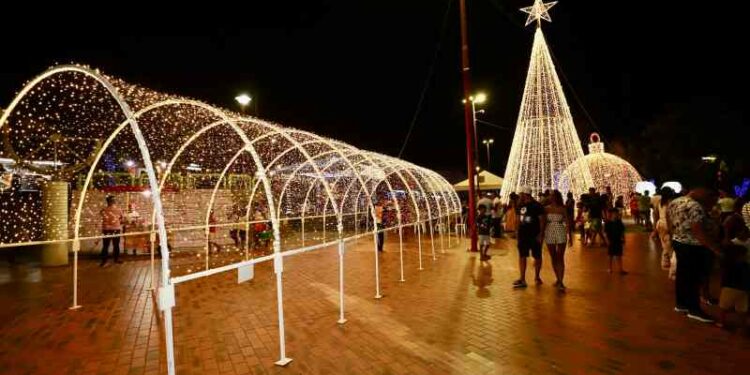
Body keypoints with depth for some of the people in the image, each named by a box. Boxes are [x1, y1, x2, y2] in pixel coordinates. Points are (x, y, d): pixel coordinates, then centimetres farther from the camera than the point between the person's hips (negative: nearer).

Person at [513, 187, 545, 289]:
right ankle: (522, 279, 11)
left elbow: (542, 220, -11)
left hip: (534, 235, -5)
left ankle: (537, 277, 27)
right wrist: (517, 230, 9)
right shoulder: (521, 205, 5)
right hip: (523, 234, 5)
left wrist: (540, 234, -16)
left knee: (537, 257, 9)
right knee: (522, 256, 6)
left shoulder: (537, 206, -11)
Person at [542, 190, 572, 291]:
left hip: (561, 234, -2)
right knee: (553, 258, 10)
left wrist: (570, 236, -3)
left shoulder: (563, 208, -3)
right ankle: (558, 279, 23)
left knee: (560, 258, -5)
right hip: (549, 234, 2)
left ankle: (560, 282, -5)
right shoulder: (546, 209, 2)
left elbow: (567, 223, -1)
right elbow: (543, 223, 5)